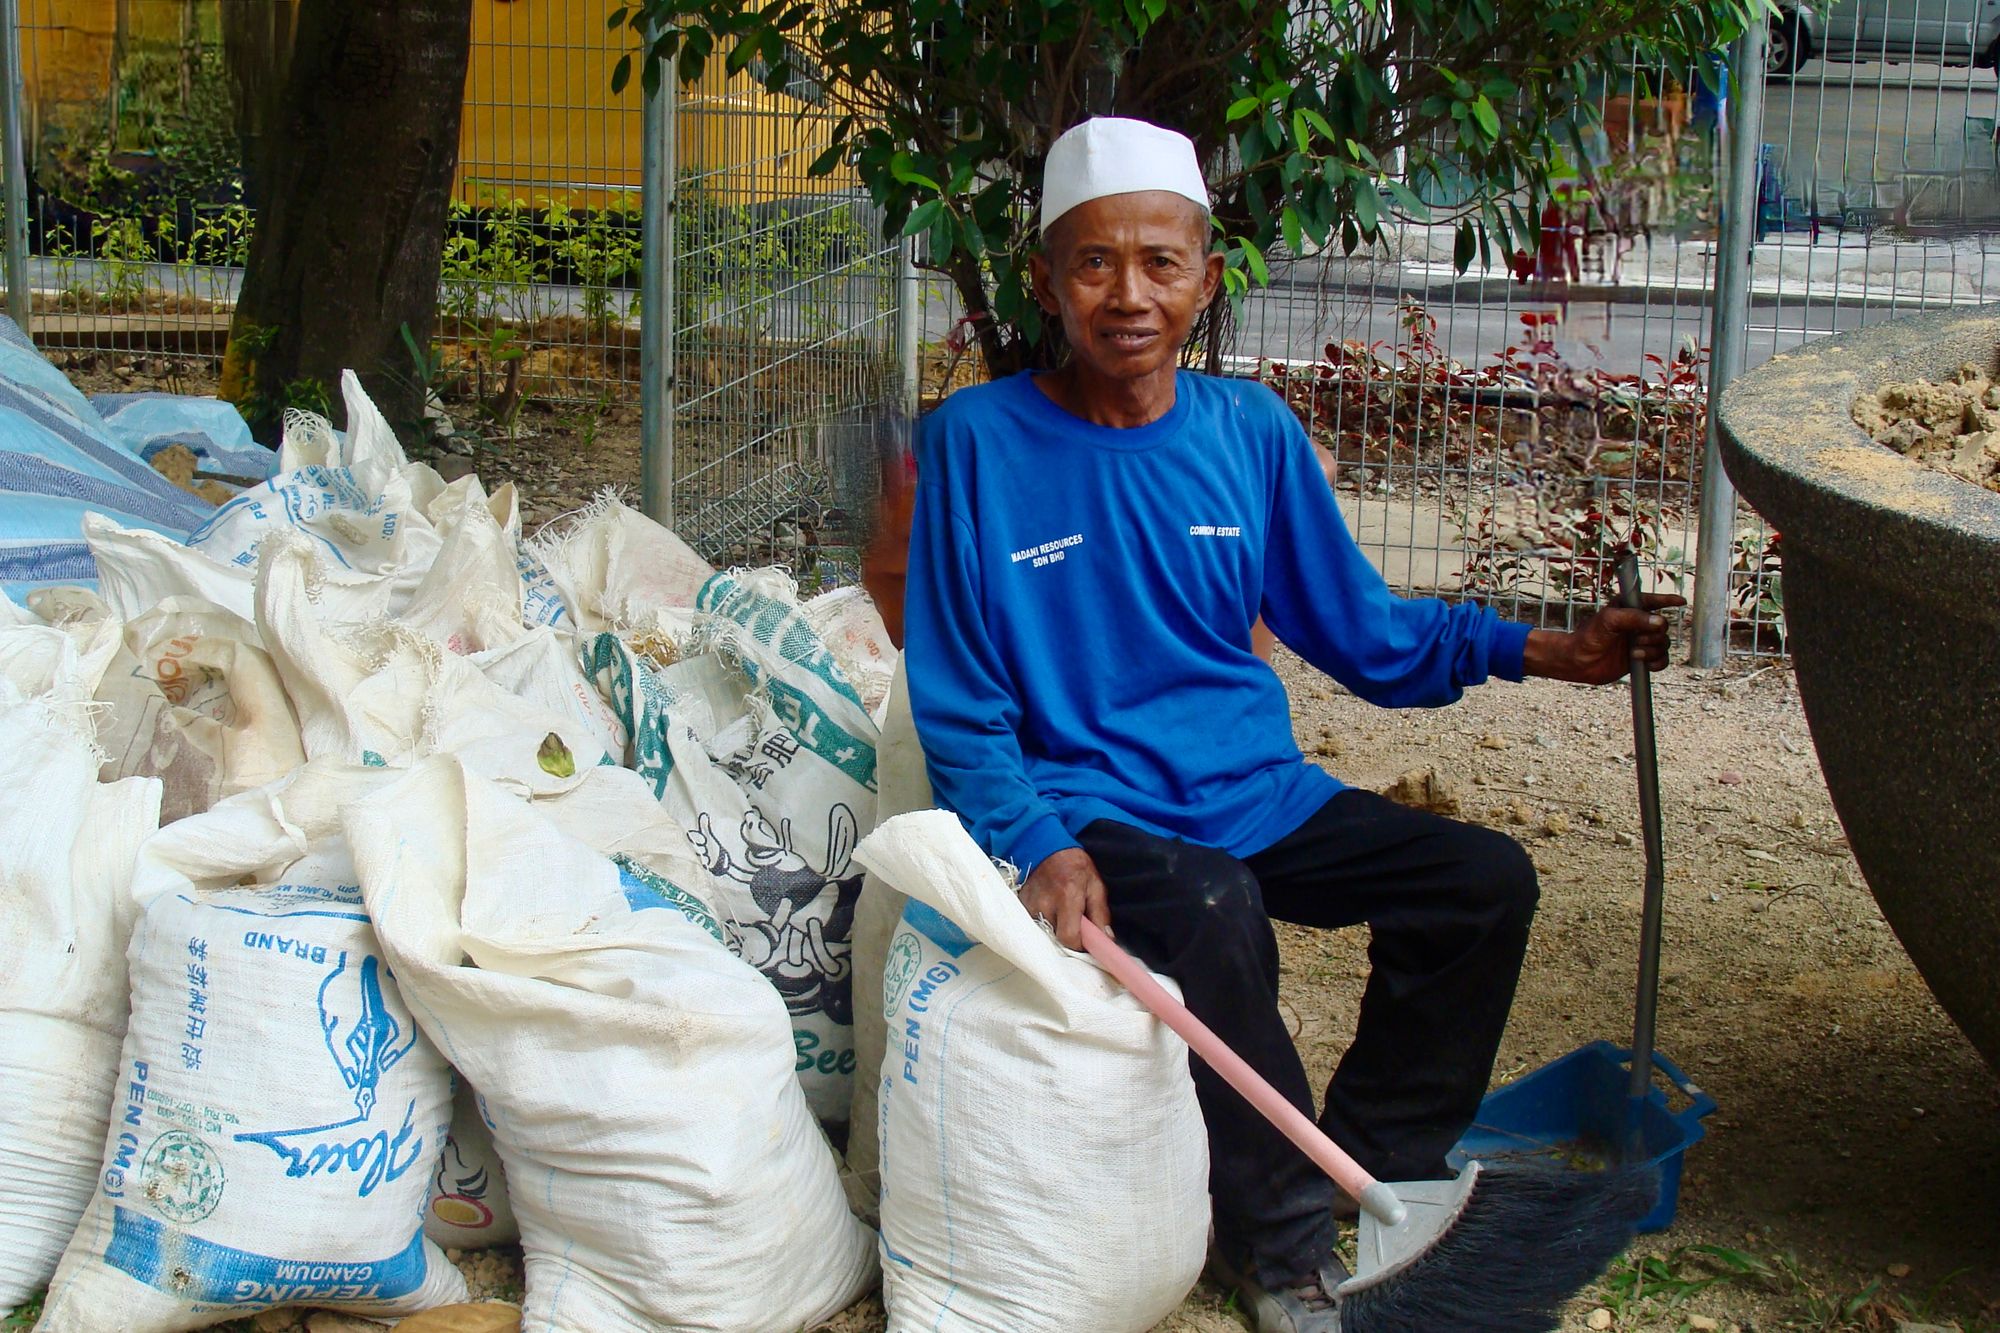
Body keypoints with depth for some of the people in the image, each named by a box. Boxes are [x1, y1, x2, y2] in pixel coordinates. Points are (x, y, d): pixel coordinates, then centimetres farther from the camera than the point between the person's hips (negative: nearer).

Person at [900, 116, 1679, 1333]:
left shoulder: (1251, 431, 4)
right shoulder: (977, 441, -7)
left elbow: (1361, 629, 10)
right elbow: (958, 704, -6)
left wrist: (1532, 650, -2)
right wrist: (1037, 846, -21)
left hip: (1258, 792, 5)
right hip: (1090, 810, -5)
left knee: (1488, 881, -8)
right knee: (1214, 910, -34)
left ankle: (1373, 1178, 11)